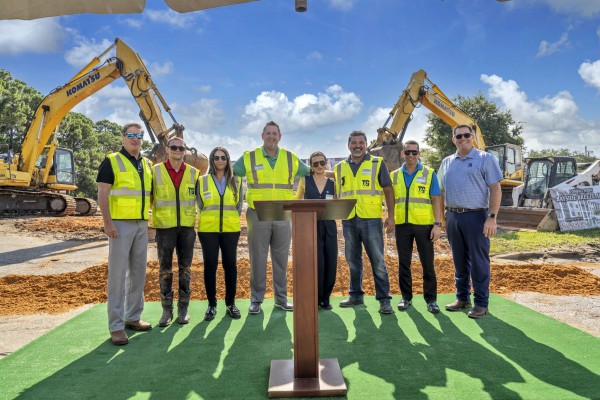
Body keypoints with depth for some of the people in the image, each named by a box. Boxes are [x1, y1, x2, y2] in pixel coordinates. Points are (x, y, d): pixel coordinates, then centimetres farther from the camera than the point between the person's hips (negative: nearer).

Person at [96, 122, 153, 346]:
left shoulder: (147, 164, 14)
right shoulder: (112, 161, -4)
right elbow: (102, 194, -10)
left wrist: (150, 218, 11)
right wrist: (107, 222, -18)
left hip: (142, 225, 6)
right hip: (120, 224, -6)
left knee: (138, 272, 11)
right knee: (118, 273, -4)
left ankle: (133, 317, 22)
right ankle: (116, 326, 2)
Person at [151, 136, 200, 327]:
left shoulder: (193, 173, 5)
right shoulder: (156, 170, 0)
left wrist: (194, 215, 10)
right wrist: (155, 214, 0)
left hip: (187, 227, 2)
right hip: (164, 226, -1)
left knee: (185, 268, 7)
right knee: (165, 269, 4)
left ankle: (183, 307, 17)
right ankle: (167, 309, 14)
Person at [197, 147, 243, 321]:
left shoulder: (236, 181, 8)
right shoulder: (202, 181, 5)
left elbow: (239, 205, 12)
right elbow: (200, 205, 10)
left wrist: (231, 219, 7)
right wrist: (211, 219, 8)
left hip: (231, 229, 1)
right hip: (208, 229, -1)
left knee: (230, 265, 3)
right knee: (210, 265, 1)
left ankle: (230, 303, 14)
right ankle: (212, 304, 12)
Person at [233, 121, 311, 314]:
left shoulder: (291, 159, 8)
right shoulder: (249, 158, 2)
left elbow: (310, 173, 21)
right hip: (258, 216, -2)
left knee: (281, 259, 9)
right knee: (258, 259, 3)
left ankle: (281, 298, 20)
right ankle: (256, 300, 14)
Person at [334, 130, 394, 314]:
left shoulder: (377, 163, 3)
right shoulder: (340, 167, 12)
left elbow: (388, 190, 1)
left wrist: (391, 216, -6)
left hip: (371, 219, -4)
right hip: (348, 220, 4)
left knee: (377, 260, -2)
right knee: (353, 260, 12)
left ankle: (384, 299, 6)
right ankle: (356, 295, 25)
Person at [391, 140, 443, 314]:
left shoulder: (429, 173, 3)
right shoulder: (394, 175, 10)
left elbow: (436, 200, 0)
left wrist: (438, 224, -7)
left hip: (424, 224, -2)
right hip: (402, 225, 2)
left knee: (427, 264, 3)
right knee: (404, 264, 8)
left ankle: (431, 299, 14)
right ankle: (406, 297, 21)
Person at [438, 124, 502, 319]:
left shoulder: (485, 159, -1)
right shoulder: (447, 162, 14)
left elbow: (495, 189, -6)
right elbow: (441, 191, 18)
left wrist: (492, 217, -14)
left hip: (476, 216, -5)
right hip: (453, 217, 5)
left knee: (479, 262, 0)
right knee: (460, 261, 13)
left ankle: (481, 303, 11)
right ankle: (462, 298, 25)